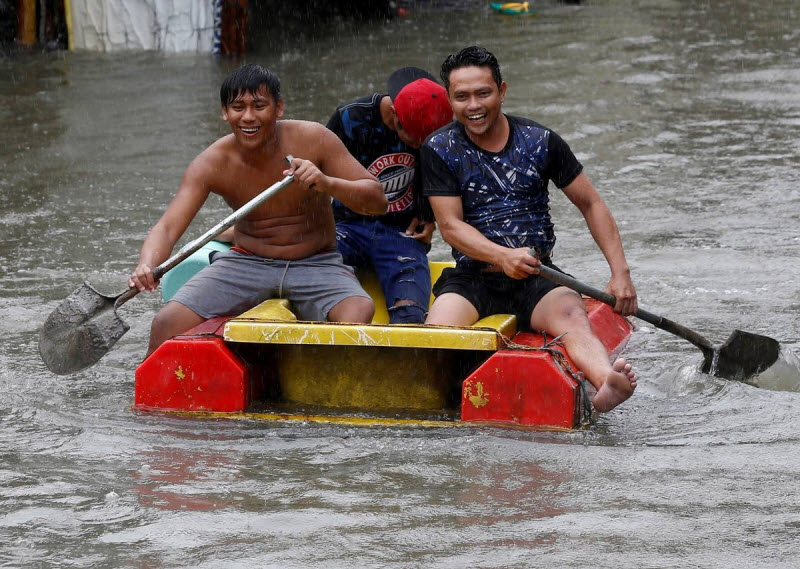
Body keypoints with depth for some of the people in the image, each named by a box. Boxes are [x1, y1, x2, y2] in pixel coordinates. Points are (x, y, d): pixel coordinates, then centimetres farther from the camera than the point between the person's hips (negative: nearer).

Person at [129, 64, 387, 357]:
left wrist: (326, 183, -33)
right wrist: (146, 266, -42)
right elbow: (168, 227, -20)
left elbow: (377, 199, -13)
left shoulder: (312, 140, -12)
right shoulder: (212, 164, -10)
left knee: (360, 310, -34)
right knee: (167, 323, -18)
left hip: (315, 264, -1)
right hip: (246, 262, 1)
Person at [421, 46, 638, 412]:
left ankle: (606, 384, -63)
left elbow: (591, 205, 10)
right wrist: (503, 256, -25)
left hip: (537, 278, -2)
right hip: (472, 278, 2)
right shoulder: (440, 150, 3)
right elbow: (451, 226, -5)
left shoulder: (540, 142, 5)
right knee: (438, 330, -31)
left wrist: (620, 273, -3)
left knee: (570, 314, -34)